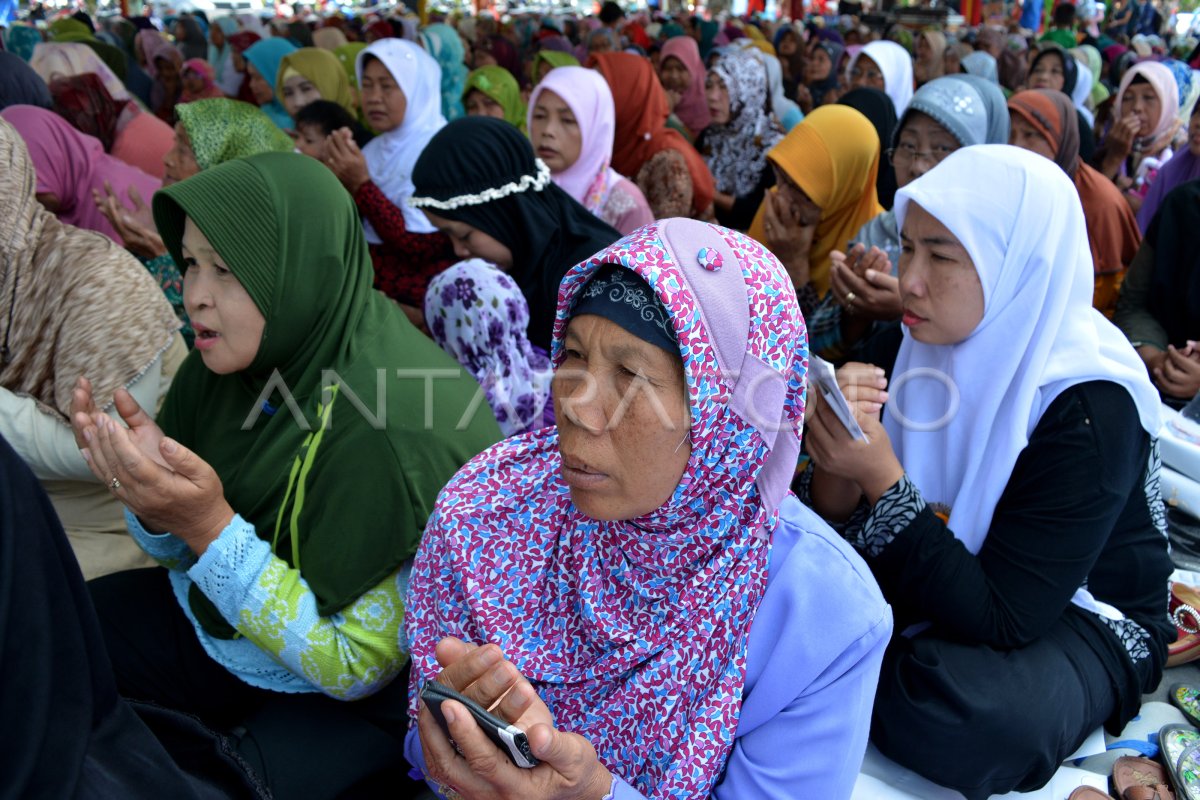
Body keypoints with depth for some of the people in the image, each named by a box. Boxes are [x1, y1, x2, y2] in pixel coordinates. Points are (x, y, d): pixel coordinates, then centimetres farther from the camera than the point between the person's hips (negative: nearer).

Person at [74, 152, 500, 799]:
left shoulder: (397, 431, -31)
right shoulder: (236, 353, -9)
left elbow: (356, 667, -24)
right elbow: (186, 552, 4)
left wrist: (210, 526, -32)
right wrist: (150, 492, -20)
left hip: (353, 702, -6)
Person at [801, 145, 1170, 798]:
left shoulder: (1088, 408, -27)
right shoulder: (926, 344, -9)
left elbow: (1003, 620, -28)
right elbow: (837, 518, -6)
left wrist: (882, 477, -35)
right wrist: (837, 456, -29)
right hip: (938, 574, 5)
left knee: (963, 717, -36)